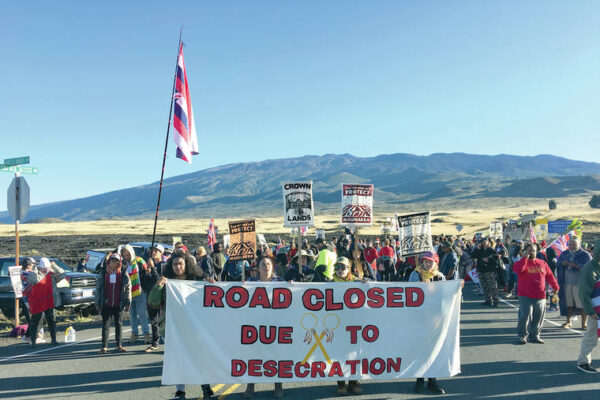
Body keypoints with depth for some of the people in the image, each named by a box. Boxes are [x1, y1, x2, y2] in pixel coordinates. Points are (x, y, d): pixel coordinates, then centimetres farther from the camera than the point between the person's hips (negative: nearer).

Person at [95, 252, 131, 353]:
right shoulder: (103, 273, 4)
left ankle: (119, 345, 17)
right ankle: (104, 346, 10)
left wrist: (127, 302, 0)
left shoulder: (123, 273, 2)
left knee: (119, 324, 8)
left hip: (118, 304, 0)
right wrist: (97, 303, 5)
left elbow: (128, 288, 4)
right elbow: (98, 288, 8)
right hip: (106, 304, 0)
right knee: (105, 325, 4)